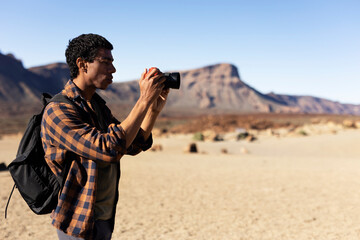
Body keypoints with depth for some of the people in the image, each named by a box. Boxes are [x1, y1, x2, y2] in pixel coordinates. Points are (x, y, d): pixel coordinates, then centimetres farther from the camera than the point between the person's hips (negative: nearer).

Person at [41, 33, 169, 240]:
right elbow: (109, 149, -31)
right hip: (80, 223, -8)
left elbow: (134, 146, 6)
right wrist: (144, 101, -28)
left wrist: (154, 108, -8)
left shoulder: (97, 105, 8)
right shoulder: (58, 110, -20)